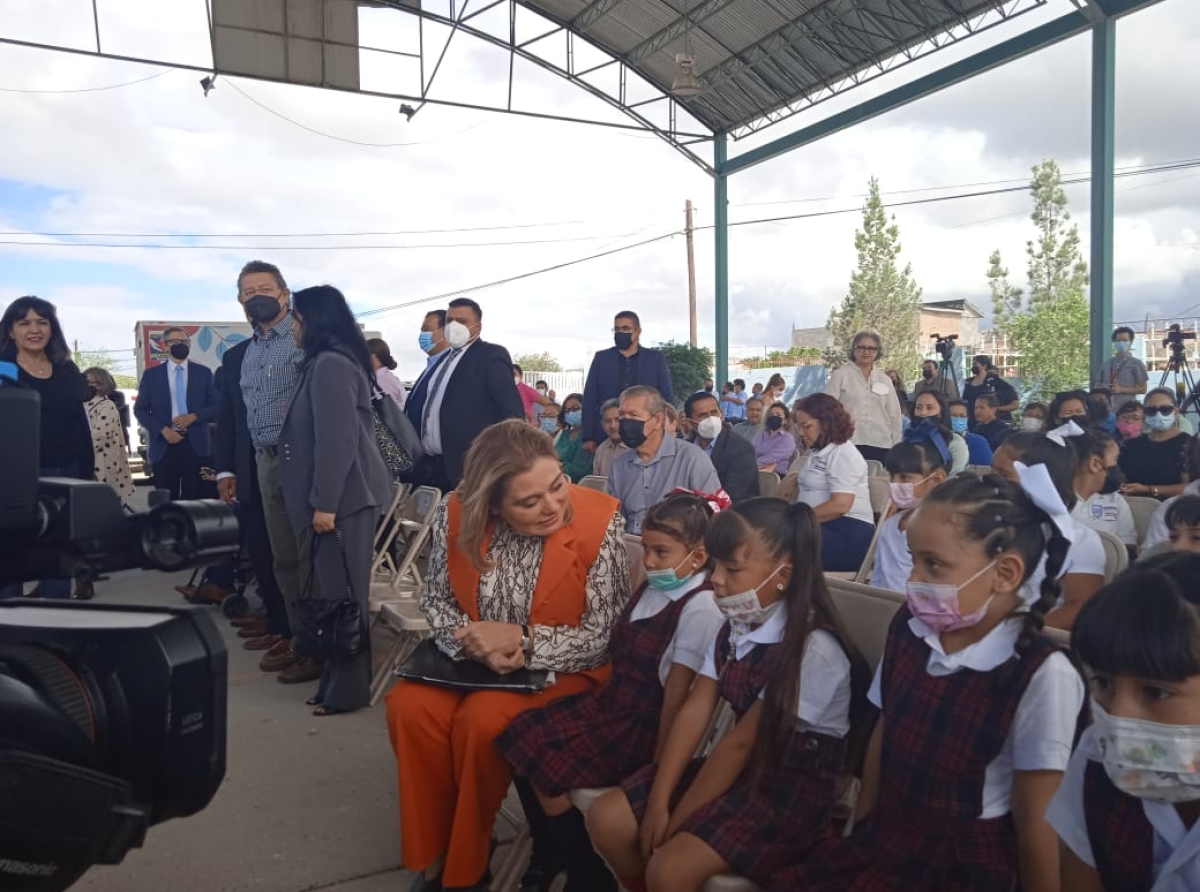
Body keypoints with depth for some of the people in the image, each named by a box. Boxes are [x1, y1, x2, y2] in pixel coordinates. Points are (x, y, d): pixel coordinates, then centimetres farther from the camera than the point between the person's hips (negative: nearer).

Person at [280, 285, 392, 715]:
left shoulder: (330, 365, -15)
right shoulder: (324, 363, 17)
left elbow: (337, 439, -21)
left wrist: (325, 503, -19)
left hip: (343, 497, -10)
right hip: (335, 496, 10)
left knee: (341, 592, -2)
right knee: (333, 590, 13)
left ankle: (348, 688, 8)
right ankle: (338, 678, 22)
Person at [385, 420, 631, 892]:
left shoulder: (600, 520, -22)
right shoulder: (456, 512, -12)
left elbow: (604, 636, -18)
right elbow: (436, 601, -1)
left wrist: (521, 639, -28)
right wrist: (477, 642, -22)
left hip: (561, 669, -3)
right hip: (474, 660, 4)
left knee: (483, 719, -28)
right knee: (409, 706, -22)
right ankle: (434, 852, 3)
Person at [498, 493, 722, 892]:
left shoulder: (701, 608, -21)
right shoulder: (653, 588, 8)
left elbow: (679, 692, -20)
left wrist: (658, 765, -17)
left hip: (647, 725, -9)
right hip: (612, 702, 9)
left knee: (552, 775, -17)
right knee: (521, 739, -2)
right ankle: (549, 855, 18)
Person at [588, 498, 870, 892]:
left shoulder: (813, 649, -23)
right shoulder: (733, 626, 2)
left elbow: (742, 742, -20)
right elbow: (693, 712, -4)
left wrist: (676, 821, -15)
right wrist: (658, 803, -12)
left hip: (793, 789, -7)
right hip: (739, 768, 7)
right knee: (607, 820, -2)